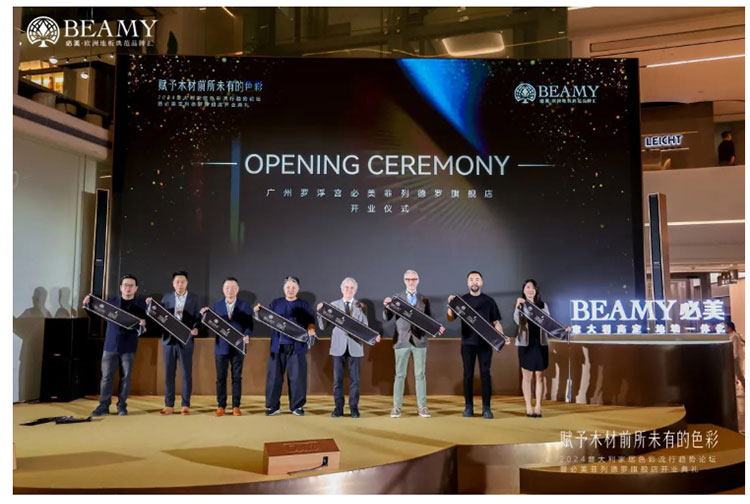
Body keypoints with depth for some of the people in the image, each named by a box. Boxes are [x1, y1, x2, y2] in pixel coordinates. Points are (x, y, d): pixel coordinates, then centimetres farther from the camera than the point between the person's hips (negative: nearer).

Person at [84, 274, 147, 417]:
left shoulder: (140, 304, 3)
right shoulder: (111, 301, 7)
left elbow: (143, 327, -1)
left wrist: (142, 325, -25)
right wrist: (88, 304, -9)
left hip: (128, 346, -1)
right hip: (110, 345, 1)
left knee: (125, 377, 4)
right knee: (106, 376, 1)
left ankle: (122, 405, 12)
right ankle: (103, 406, 8)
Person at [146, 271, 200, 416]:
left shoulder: (194, 298, 3)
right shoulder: (167, 297, 9)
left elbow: (198, 317, 0)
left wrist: (196, 328, -18)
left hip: (185, 340, -2)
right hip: (169, 340, 2)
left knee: (186, 373, 2)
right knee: (169, 373, 5)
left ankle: (185, 405, 9)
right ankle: (169, 405, 13)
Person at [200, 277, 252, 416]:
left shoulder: (244, 306, 3)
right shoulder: (216, 306, 7)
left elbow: (249, 325, -1)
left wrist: (247, 336, -19)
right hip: (221, 346, 1)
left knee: (237, 377, 4)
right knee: (221, 378, 4)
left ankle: (236, 406, 11)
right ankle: (221, 406, 13)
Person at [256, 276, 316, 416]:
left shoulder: (304, 305, 11)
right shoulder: (275, 303, 13)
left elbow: (311, 322, 5)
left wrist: (311, 329, -16)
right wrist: (259, 312, -10)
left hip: (297, 346, -1)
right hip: (277, 345, 1)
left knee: (297, 377, 1)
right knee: (274, 376, 2)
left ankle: (296, 405, 12)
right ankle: (273, 406, 12)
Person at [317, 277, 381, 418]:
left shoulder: (361, 306, 6)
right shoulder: (333, 305, 6)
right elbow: (322, 326, 3)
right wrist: (320, 312, -13)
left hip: (354, 346, 0)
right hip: (338, 346, 0)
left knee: (354, 378, 3)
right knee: (338, 378, 4)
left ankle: (354, 408, 12)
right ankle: (338, 408, 13)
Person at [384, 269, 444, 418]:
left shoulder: (424, 299, 8)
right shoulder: (396, 297, 4)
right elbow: (387, 318, 0)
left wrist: (437, 327, -12)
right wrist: (386, 306, -19)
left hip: (419, 340, 1)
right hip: (402, 340, -1)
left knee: (420, 374, 3)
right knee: (400, 374, 4)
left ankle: (422, 406, 10)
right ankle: (397, 406, 10)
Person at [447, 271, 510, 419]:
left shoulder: (489, 301, 7)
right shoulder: (462, 300, 6)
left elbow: (496, 322, 7)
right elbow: (451, 318, -1)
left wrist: (503, 336, -9)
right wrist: (450, 304, -18)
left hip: (485, 342, 0)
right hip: (468, 342, 0)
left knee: (485, 374, -1)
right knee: (468, 374, 2)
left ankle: (486, 407, 4)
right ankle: (469, 406, 10)